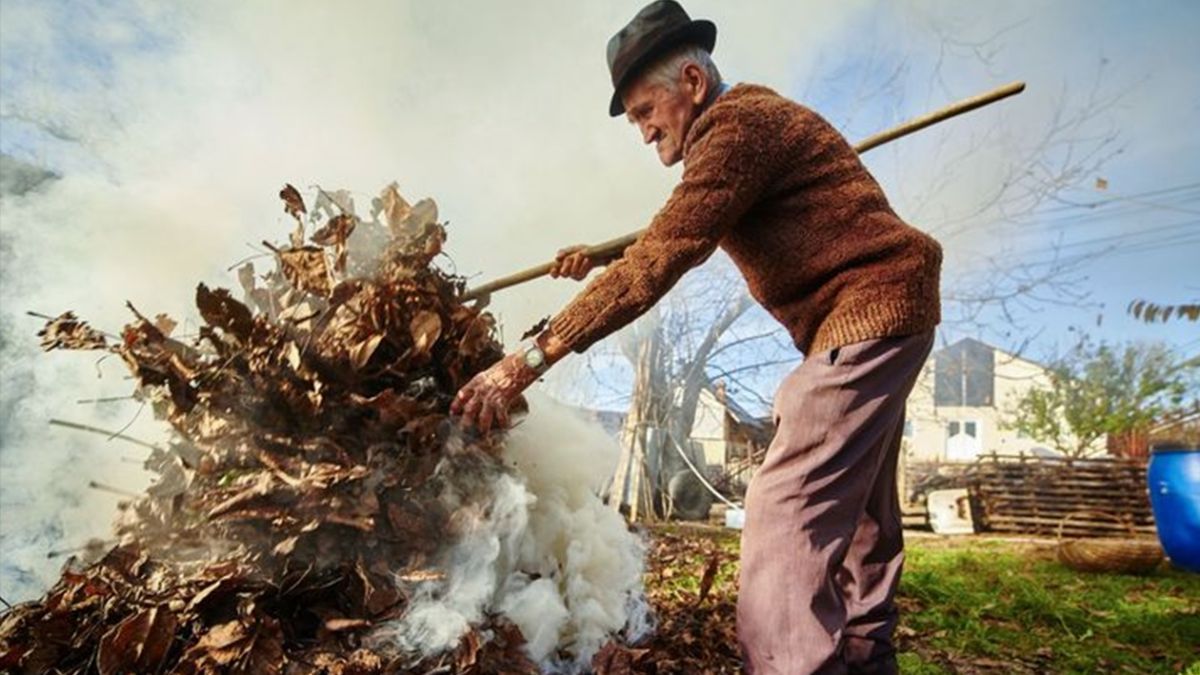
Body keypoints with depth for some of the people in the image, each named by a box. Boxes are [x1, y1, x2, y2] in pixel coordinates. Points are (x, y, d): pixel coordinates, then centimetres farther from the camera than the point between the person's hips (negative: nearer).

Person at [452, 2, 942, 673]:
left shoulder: (738, 125, -17)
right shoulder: (746, 121, 15)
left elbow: (659, 262, -27)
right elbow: (680, 239, 26)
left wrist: (528, 359, -28)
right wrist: (600, 257, 19)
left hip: (869, 307, -11)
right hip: (877, 311, 11)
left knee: (788, 510, -18)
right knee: (857, 510, 18)